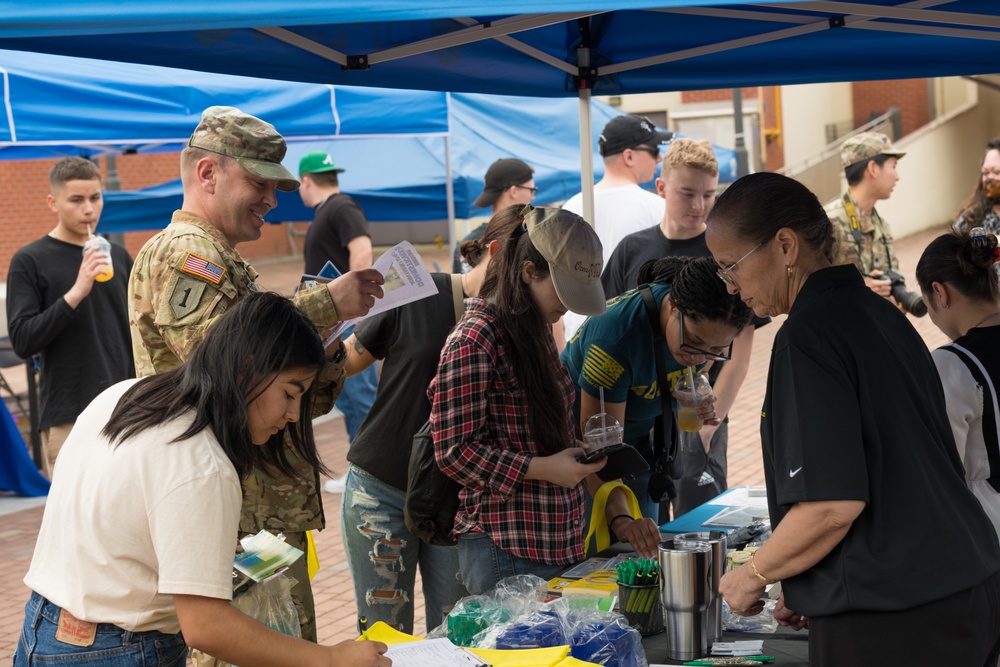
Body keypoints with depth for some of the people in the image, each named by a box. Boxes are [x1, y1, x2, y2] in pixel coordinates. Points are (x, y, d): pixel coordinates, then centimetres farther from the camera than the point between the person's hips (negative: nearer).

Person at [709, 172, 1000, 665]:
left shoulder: (810, 334, -15)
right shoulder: (881, 314, 11)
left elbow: (833, 504, -21)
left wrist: (753, 576, -5)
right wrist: (813, 589, 19)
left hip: (887, 624, -9)